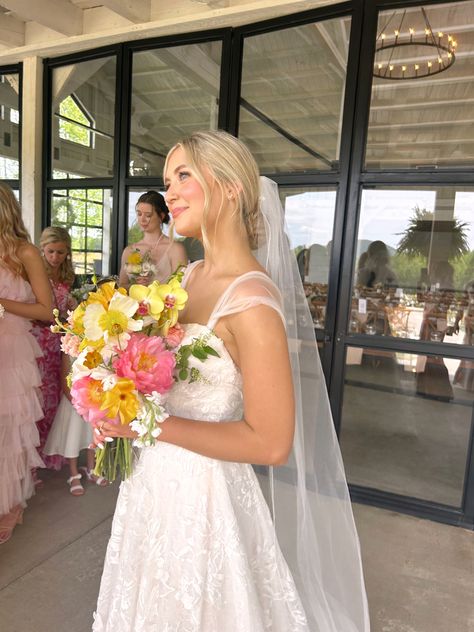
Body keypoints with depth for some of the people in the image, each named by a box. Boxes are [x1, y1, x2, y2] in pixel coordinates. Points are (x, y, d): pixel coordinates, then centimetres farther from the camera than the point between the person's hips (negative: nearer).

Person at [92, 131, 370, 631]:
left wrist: (153, 424, -22)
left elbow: (271, 443, -24)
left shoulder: (252, 300, -25)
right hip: (155, 479, 8)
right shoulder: (190, 276, 1)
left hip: (201, 491, -8)